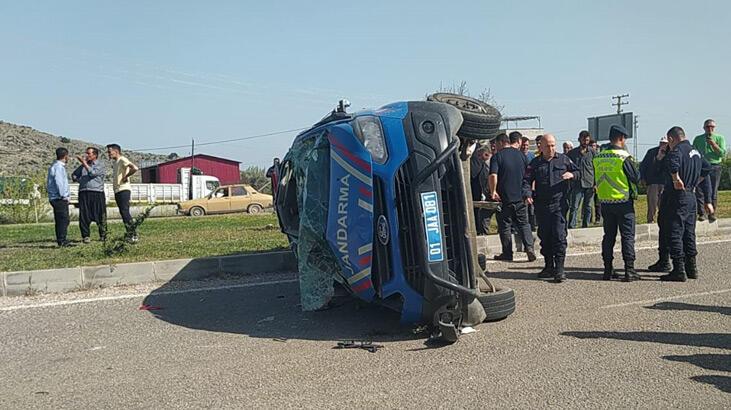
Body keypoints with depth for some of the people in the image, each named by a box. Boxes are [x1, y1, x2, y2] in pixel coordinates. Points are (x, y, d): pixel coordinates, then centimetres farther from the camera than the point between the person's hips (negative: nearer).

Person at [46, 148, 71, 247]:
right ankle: (62, 240, -10)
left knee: (59, 220, 12)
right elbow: (59, 183, -20)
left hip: (55, 198, 10)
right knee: (64, 220, -10)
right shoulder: (59, 167, -13)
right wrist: (64, 196, -14)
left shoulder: (54, 166, 18)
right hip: (60, 198, -10)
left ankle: (60, 240, 16)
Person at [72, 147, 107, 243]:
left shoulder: (100, 165, 4)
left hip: (97, 193, -4)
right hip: (83, 193, 4)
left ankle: (103, 235, 12)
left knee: (100, 216, -1)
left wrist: (84, 163, -10)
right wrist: (79, 180, 8)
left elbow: (92, 173, -14)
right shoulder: (84, 165, 19)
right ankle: (85, 236, 4)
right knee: (84, 216, -1)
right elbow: (74, 175, 28)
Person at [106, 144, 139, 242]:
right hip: (117, 190, 10)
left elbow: (135, 168, -26)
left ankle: (133, 235, -15)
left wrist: (126, 176, -16)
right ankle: (130, 234, 12)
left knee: (125, 212, -15)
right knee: (123, 213, 9)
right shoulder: (115, 162, 20)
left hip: (123, 190, -10)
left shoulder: (122, 160, -9)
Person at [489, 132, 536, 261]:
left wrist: (493, 191, -10)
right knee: (523, 224, 13)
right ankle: (529, 248, -1)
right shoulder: (522, 155, 7)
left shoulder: (497, 156, -9)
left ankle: (507, 254, 11)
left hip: (504, 197, -4)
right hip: (520, 197, 4)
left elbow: (493, 176, -21)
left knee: (505, 226, 6)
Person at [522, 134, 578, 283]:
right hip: (541, 206, 2)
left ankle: (559, 269, -6)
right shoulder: (535, 163, 9)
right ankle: (549, 266, 22)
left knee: (559, 236, -9)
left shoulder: (563, 159, 8)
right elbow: (526, 181, 7)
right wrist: (527, 194, -12)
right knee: (544, 237, 9)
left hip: (559, 204, -2)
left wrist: (572, 174, -9)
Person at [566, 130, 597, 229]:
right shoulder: (572, 153, 5)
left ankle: (585, 226, 17)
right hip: (577, 184, -1)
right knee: (574, 207, -7)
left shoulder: (593, 152, 5)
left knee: (587, 207, 8)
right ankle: (571, 227, -8)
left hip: (590, 184, 1)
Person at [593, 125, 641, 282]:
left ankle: (608, 270, 14)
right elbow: (636, 178, -8)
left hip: (605, 202, 5)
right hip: (623, 202, -5)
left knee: (609, 235, 12)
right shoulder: (623, 157, -14)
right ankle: (629, 270, 2)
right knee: (627, 236, 2)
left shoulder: (598, 157, 3)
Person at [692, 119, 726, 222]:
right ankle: (701, 213, -5)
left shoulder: (720, 138, 10)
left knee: (713, 191, 2)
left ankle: (712, 213, 7)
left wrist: (714, 145, -12)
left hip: (715, 167, 0)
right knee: (700, 191, -7)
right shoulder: (697, 139, 13)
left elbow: (723, 154, 1)